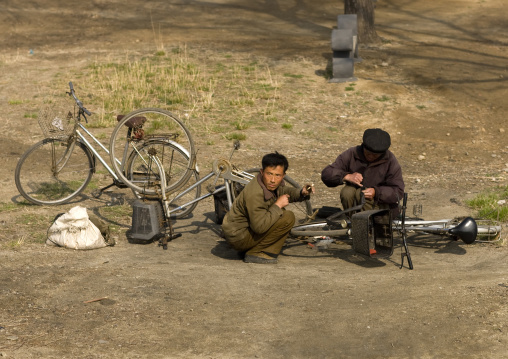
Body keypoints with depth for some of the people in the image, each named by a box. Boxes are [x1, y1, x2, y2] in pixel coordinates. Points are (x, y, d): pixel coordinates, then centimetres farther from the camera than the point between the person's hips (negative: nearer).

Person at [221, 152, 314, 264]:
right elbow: (260, 227, -32)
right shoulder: (254, 194, -29)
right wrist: (278, 205, -24)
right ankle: (254, 253, -10)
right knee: (288, 218, -18)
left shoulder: (269, 184, -2)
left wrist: (301, 193, -1)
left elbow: (283, 191, 20)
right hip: (238, 238, -10)